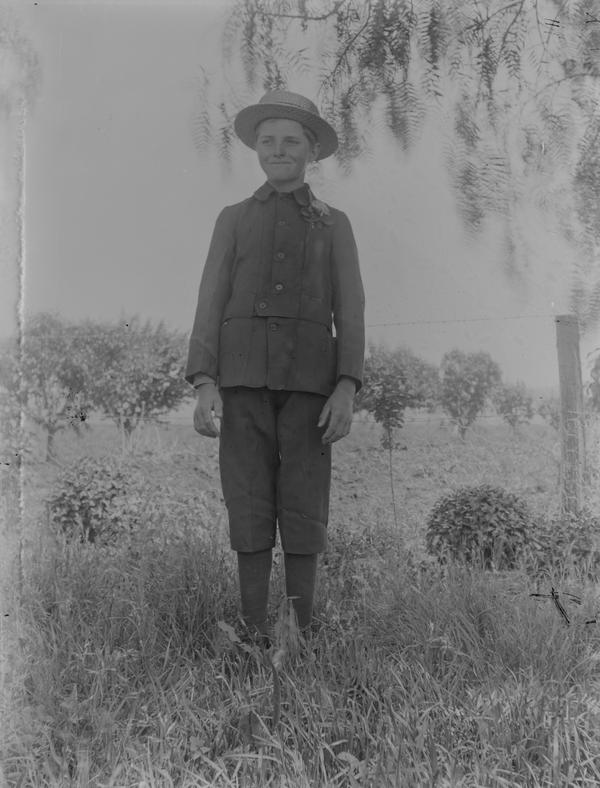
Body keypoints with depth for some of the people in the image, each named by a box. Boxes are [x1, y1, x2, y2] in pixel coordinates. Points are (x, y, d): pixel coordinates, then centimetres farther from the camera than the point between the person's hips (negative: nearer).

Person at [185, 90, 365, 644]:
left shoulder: (334, 224, 16)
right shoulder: (233, 220, 17)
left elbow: (349, 313, 6)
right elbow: (211, 305, 7)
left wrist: (347, 390, -9)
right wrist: (204, 384, -7)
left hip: (307, 375, 0)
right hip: (244, 373, 1)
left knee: (304, 504, -4)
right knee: (249, 503, -4)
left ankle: (301, 634, 6)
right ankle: (255, 633, 5)